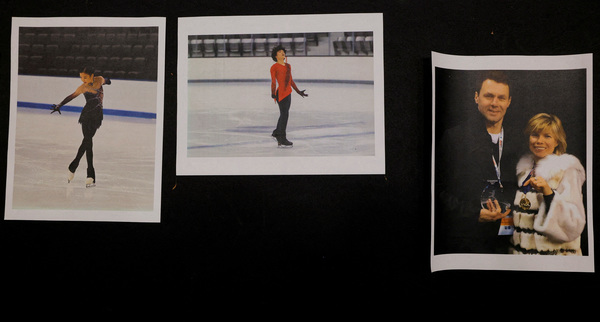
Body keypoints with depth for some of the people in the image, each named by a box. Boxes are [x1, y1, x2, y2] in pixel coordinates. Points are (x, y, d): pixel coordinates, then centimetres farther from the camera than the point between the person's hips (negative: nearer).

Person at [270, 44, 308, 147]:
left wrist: (298, 91, 22)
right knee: (284, 115, -5)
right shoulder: (274, 67, -4)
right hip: (281, 93, -8)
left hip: (288, 93, 8)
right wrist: (273, 94, -22)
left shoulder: (288, 66, 17)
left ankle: (277, 133, 32)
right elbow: (273, 81, -10)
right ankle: (282, 139, 3)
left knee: (284, 115, 16)